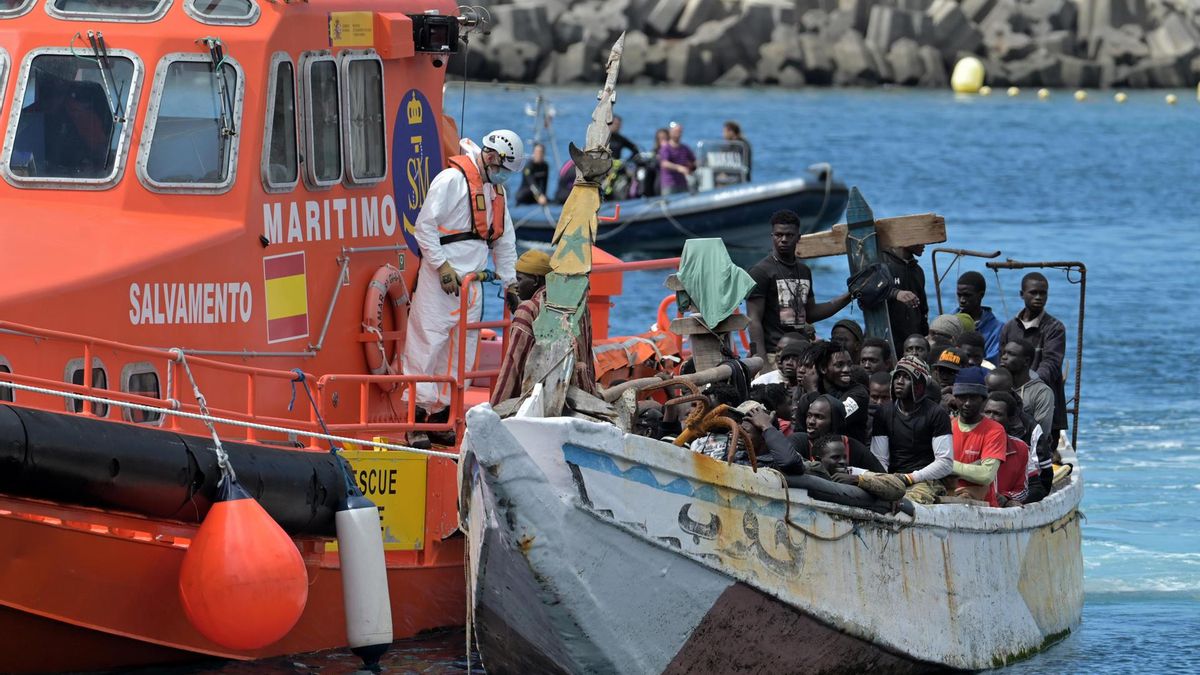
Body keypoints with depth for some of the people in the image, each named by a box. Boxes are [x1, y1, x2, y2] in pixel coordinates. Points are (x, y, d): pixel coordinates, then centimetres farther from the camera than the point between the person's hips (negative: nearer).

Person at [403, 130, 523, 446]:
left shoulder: (496, 189, 18)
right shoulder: (452, 180, -9)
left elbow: (505, 239, 25)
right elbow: (424, 226, -13)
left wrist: (509, 281, 21)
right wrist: (442, 266, -17)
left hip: (472, 281, 9)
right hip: (440, 279, -8)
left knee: (462, 349, 8)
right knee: (428, 342, -9)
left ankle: (442, 413, 14)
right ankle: (417, 414, -9)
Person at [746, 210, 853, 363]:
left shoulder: (804, 271, 20)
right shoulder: (761, 271, -2)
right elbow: (754, 320, -7)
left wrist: (848, 297, 19)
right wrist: (761, 359, -17)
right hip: (773, 355, -6)